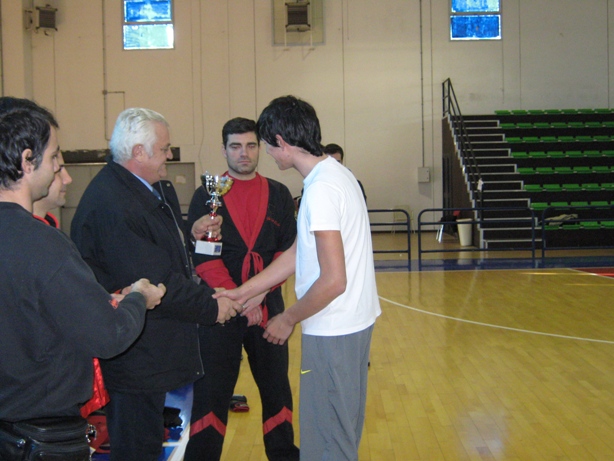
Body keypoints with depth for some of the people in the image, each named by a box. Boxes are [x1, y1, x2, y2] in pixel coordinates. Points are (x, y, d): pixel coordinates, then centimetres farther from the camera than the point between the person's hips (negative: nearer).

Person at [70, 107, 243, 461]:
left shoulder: (156, 190, 9)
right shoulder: (109, 203, -25)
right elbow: (154, 280, -25)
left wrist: (190, 235, 5)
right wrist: (211, 307, -15)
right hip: (134, 358, -10)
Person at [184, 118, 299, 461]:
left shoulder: (279, 195, 7)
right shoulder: (206, 196, 1)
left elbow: (288, 252, 2)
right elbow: (203, 256, -6)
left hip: (269, 306, 2)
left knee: (276, 387, 11)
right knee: (211, 393, 1)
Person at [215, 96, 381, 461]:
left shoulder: (321, 190, -22)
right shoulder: (334, 173, 8)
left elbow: (333, 281, -25)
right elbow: (299, 252, 12)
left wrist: (288, 320, -10)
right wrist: (244, 291, 12)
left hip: (333, 330, -10)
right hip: (354, 320, 10)